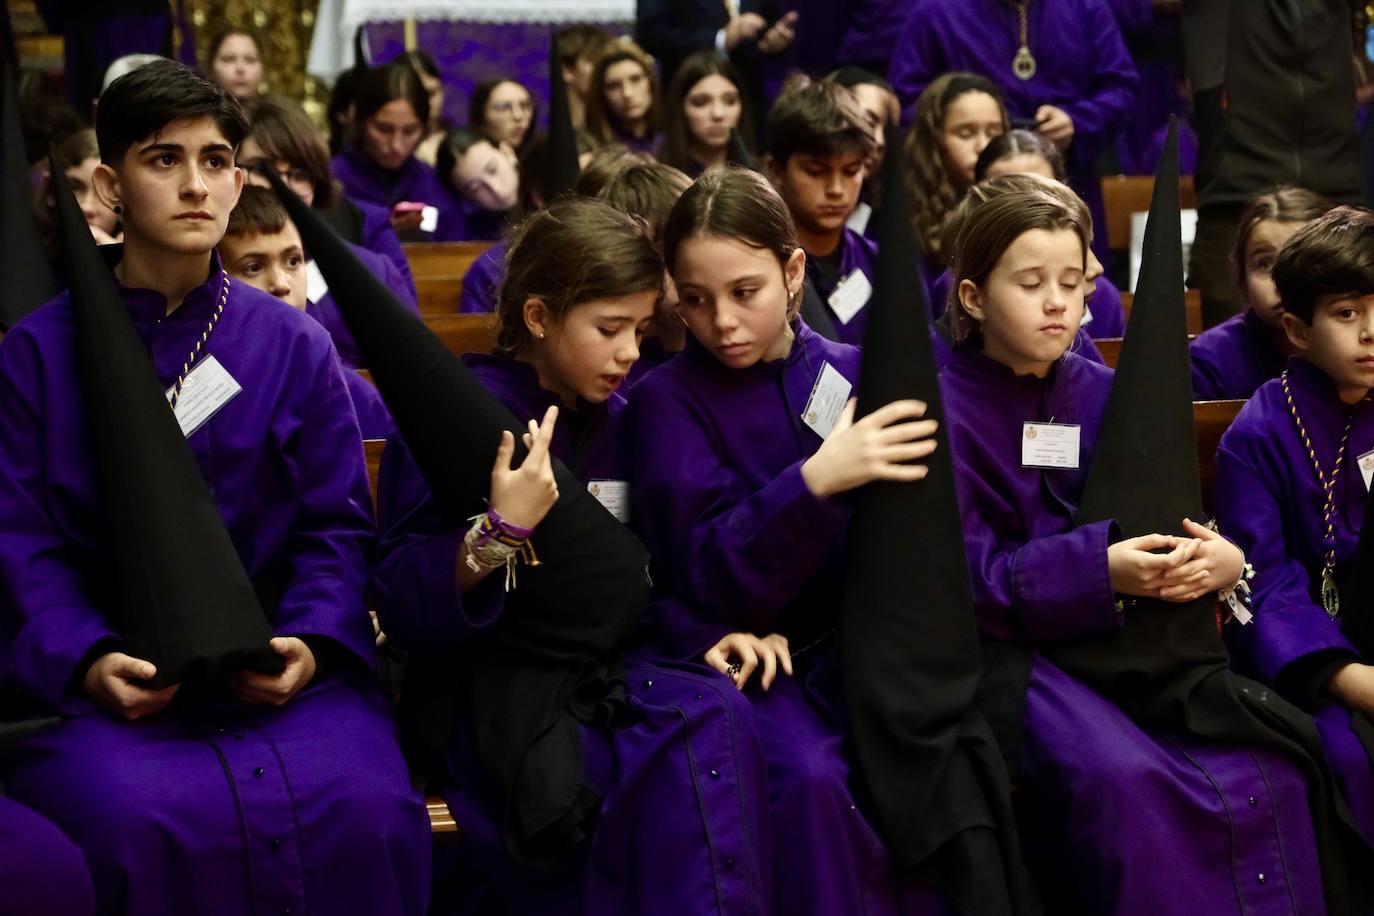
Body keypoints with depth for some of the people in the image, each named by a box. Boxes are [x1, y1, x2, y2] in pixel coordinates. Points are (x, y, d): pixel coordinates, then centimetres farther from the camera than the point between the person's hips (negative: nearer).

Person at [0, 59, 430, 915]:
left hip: (278, 671, 2)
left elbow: (337, 525, 8)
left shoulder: (295, 345, 9)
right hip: (106, 678, -1)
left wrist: (311, 644, -11)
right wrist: (86, 660, -16)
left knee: (368, 811, -27)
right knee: (143, 824, -33)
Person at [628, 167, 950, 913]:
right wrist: (814, 481, -27)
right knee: (808, 778, -31)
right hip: (742, 657, -2)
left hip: (856, 644, 3)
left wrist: (786, 628, -11)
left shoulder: (854, 376, 5)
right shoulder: (666, 399, -2)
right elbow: (710, 583, -12)